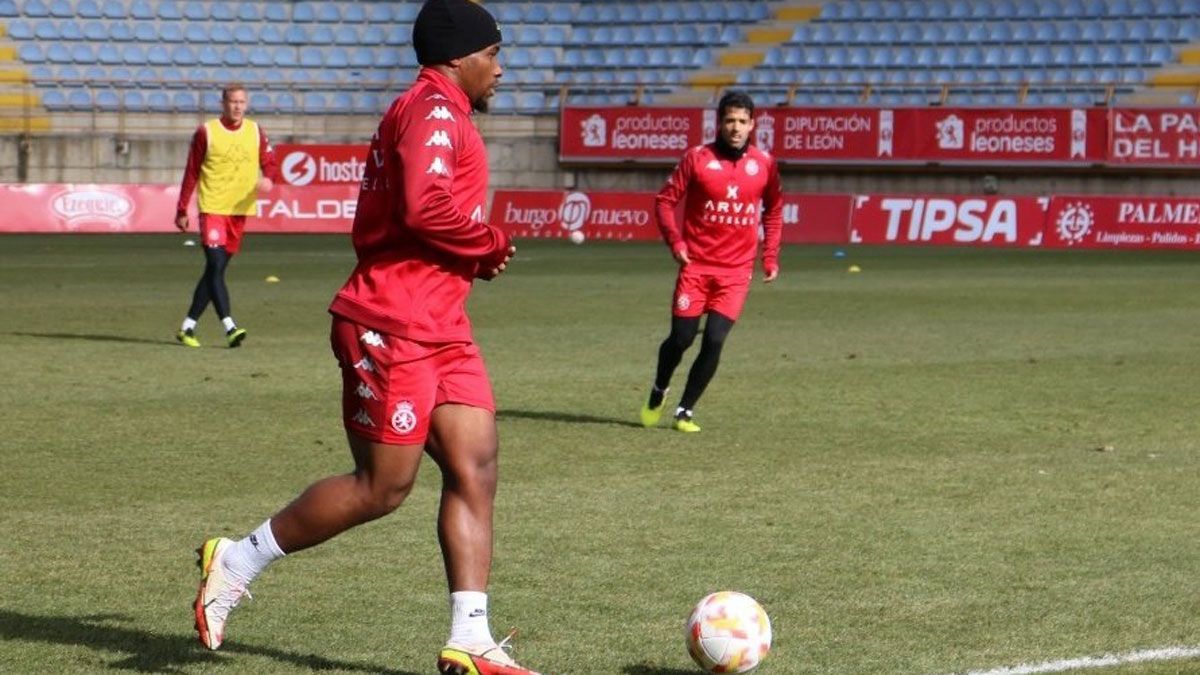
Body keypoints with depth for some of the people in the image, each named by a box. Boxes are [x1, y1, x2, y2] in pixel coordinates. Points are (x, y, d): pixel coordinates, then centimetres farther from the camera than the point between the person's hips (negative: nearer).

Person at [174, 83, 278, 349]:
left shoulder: (256, 132, 9)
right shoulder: (206, 132, -1)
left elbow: (270, 164, 8)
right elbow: (191, 174, 2)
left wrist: (269, 179, -16)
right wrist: (181, 211, 1)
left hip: (239, 210, 4)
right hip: (212, 208, -4)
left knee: (215, 271, 9)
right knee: (216, 266, -17)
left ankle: (188, 327, 19)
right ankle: (230, 328, -24)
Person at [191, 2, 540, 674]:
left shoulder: (439, 114, 21)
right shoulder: (433, 110, -12)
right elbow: (427, 207, -27)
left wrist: (476, 253, 10)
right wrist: (493, 244, -10)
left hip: (440, 329, 10)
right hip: (394, 328, -10)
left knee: (475, 471, 1)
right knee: (382, 487, -5)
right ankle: (236, 561, 9)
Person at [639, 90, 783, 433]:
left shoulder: (764, 164, 2)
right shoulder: (697, 158, -4)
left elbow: (773, 210, 17)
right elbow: (665, 200, 2)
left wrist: (771, 256, 10)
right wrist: (675, 241, -10)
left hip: (736, 270, 1)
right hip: (696, 264, -1)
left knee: (714, 341, -9)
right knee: (681, 337, 0)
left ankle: (685, 411, 6)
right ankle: (658, 392, 30)